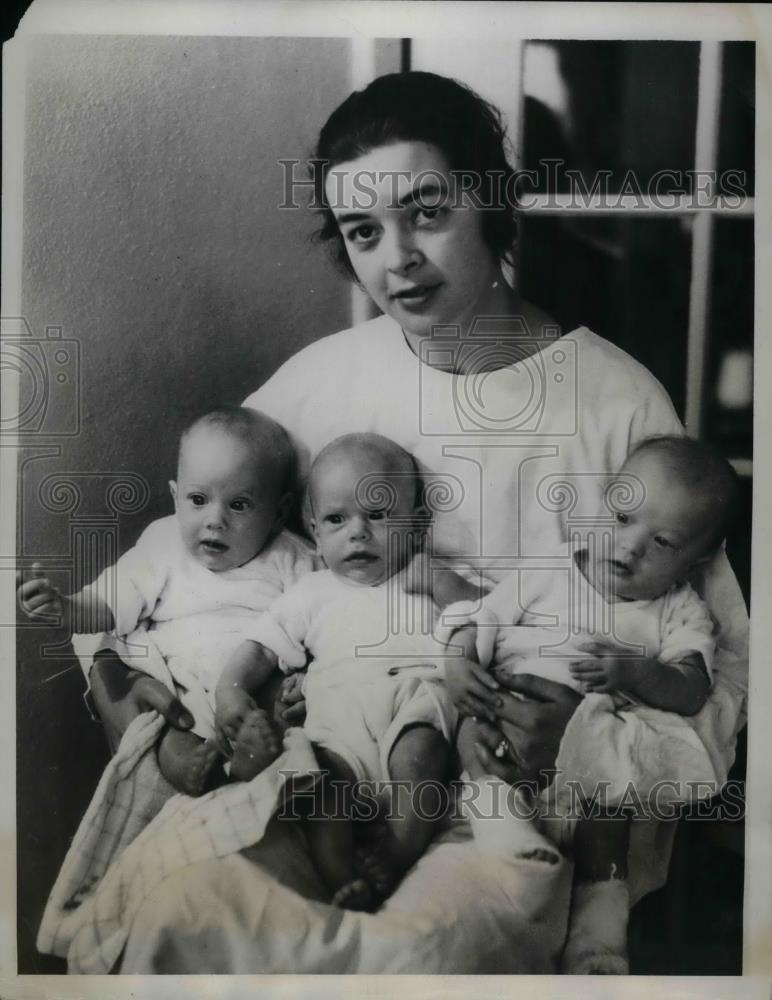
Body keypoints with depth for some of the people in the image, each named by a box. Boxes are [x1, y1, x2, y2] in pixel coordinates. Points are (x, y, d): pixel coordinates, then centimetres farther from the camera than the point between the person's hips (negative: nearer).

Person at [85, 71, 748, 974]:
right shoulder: (320, 378, 1)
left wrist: (578, 741, -17)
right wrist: (123, 652, -1)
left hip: (523, 793, -2)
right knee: (176, 909, -22)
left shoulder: (617, 402, -9)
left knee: (438, 944, -31)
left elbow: (716, 653, -2)